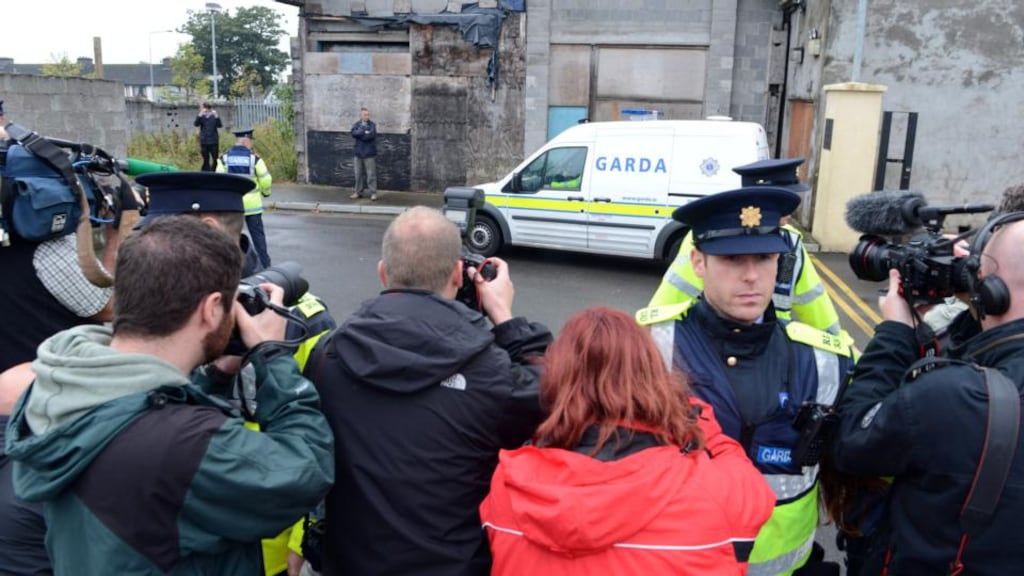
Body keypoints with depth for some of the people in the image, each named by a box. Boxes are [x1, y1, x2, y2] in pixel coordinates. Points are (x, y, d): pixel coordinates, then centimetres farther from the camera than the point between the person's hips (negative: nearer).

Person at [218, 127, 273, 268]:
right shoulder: (254, 158, -7)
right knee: (258, 235, 6)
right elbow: (265, 180, -6)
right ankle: (265, 264, 6)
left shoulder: (225, 158, -2)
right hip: (252, 204, -1)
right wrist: (266, 192, 14)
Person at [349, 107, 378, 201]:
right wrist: (364, 132, -17)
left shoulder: (372, 125, -1)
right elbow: (354, 133, -10)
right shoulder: (356, 125, 9)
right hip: (358, 153, 4)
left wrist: (360, 135, -8)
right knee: (358, 174, 10)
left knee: (371, 174, -5)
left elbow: (371, 135, -17)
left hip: (369, 153, -4)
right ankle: (358, 192, 20)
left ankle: (373, 193, 0)